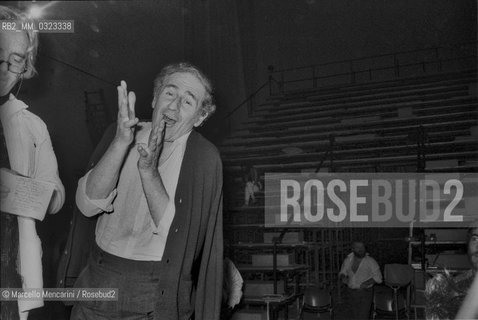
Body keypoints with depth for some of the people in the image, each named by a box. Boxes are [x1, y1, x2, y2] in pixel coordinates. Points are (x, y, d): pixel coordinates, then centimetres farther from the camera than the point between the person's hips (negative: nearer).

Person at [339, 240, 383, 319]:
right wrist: (343, 277, -10)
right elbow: (342, 273, 14)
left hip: (365, 293, -4)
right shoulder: (348, 260, 2)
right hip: (352, 292, 4)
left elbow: (378, 277, -5)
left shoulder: (370, 261, -8)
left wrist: (367, 283, -21)